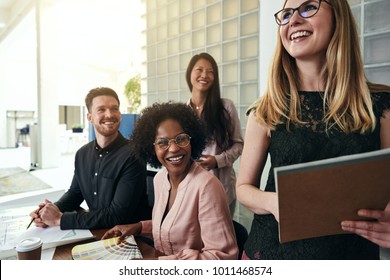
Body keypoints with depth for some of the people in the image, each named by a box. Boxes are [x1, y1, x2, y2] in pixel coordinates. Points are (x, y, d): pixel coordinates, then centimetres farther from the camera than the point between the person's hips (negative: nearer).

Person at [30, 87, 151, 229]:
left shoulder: (132, 156, -20)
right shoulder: (82, 154, 2)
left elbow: (117, 216, -21)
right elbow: (75, 193, 15)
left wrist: (60, 219, -18)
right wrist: (52, 210, -5)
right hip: (96, 233, 5)